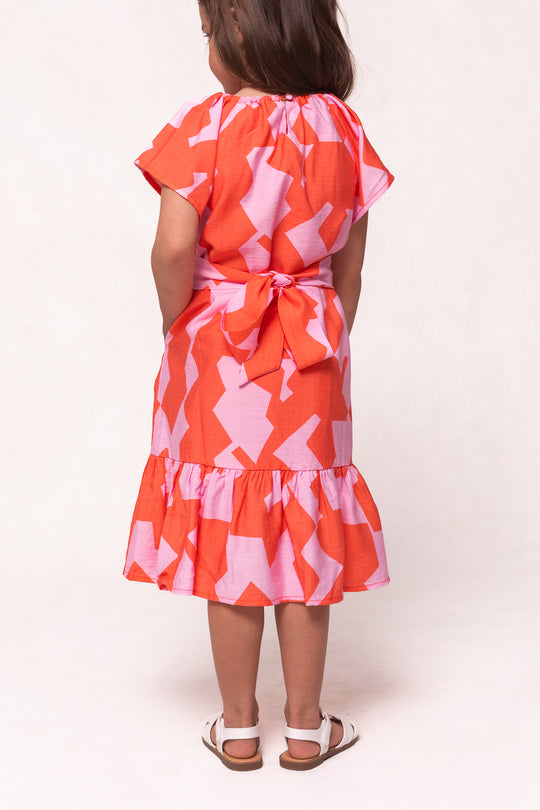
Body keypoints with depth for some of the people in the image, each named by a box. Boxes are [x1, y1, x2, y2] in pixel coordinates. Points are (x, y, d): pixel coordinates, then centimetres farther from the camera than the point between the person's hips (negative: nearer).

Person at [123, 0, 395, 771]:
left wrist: (179, 328, -2)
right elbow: (349, 270, 3)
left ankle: (238, 727, 21)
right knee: (306, 532, 11)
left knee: (228, 530, 9)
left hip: (217, 357, -2)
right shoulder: (341, 128, 0)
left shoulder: (203, 126, -11)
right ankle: (306, 726, 23)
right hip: (308, 359, 3)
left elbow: (173, 250, -20)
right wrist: (328, 348, 13)